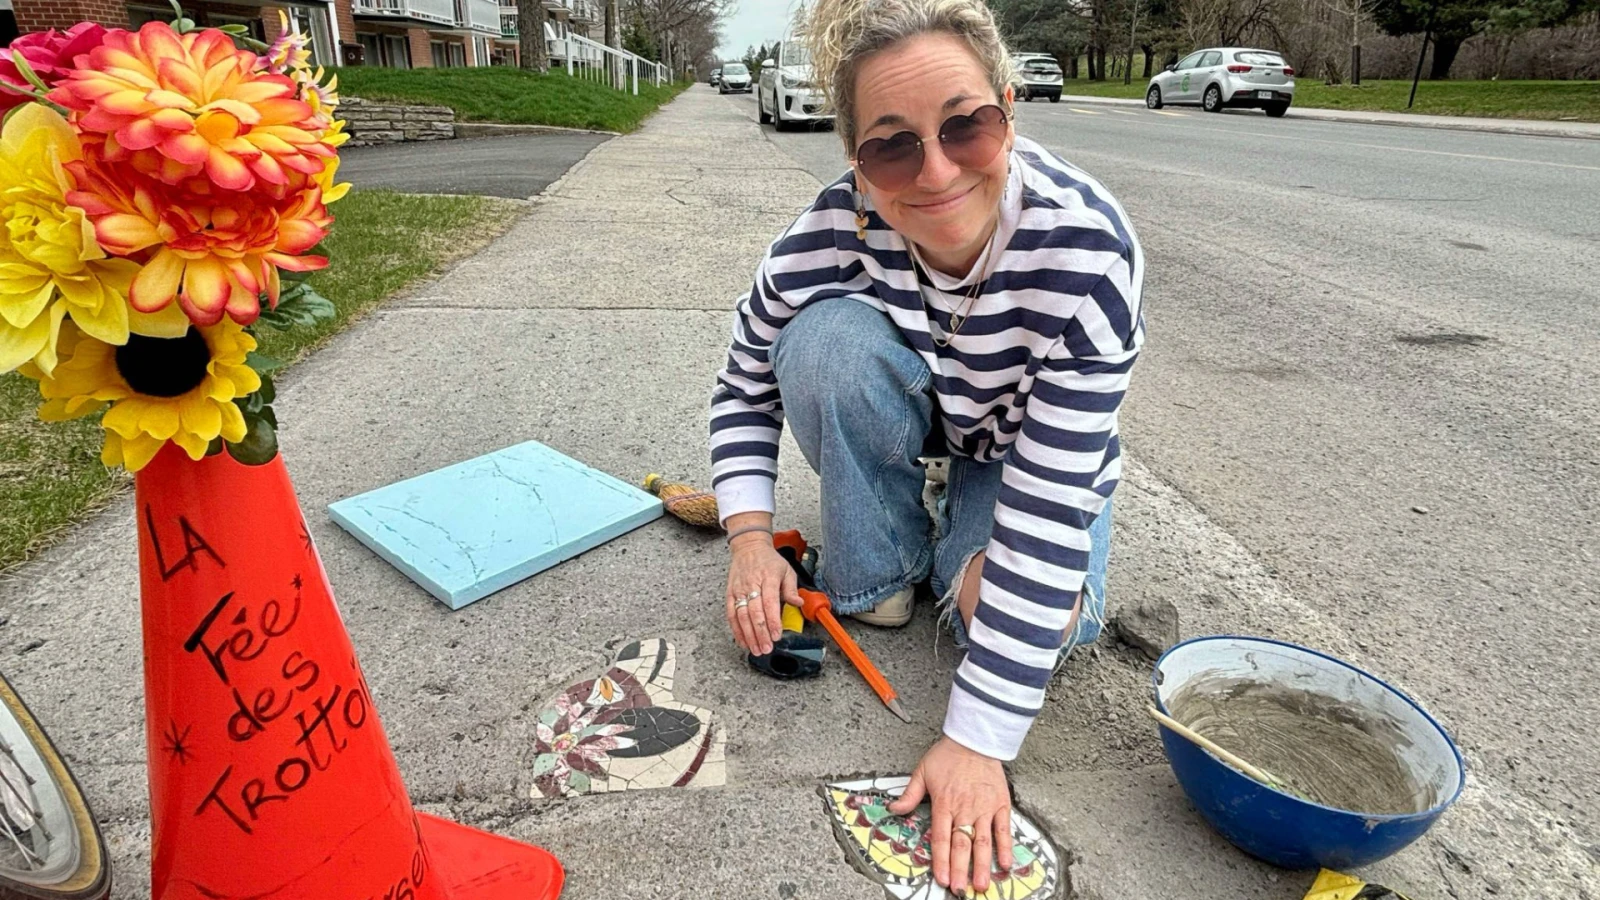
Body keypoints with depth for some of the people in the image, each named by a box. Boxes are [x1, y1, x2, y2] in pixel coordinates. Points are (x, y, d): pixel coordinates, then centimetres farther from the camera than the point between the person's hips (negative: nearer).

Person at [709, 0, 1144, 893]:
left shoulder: (1088, 248, -38)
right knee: (830, 337, -31)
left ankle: (963, 538, 9)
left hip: (1034, 446, -1)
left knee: (1053, 619, -26)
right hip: (910, 419, 2)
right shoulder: (834, 230, -30)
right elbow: (745, 385, -11)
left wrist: (977, 741, -36)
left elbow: (1048, 511, -38)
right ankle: (878, 572, -8)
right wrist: (751, 535, -24)